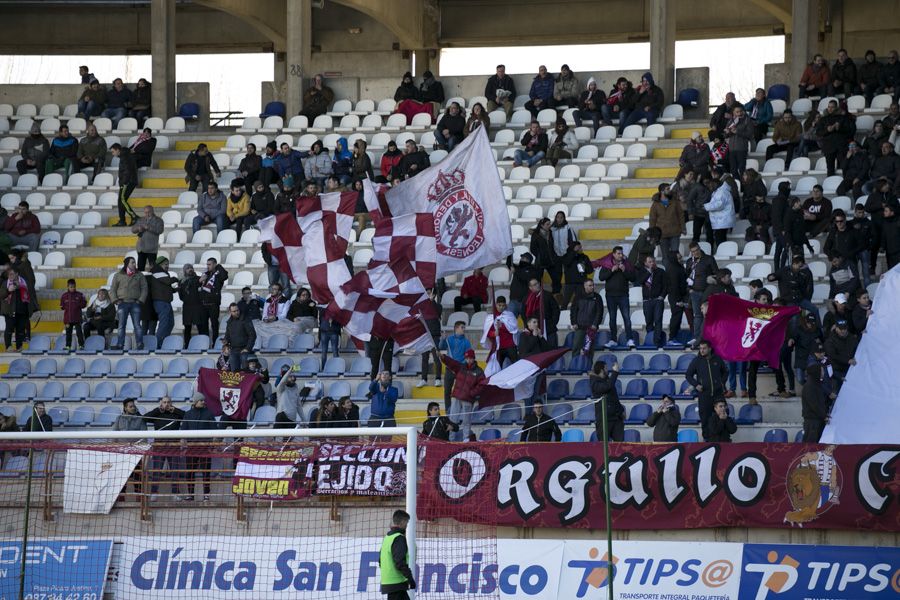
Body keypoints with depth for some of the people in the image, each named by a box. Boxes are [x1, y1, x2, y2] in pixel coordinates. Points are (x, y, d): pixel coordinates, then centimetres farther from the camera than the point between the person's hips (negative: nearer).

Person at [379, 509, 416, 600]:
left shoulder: (387, 537, 16)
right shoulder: (399, 538, -14)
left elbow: (380, 561, 23)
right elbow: (400, 562, -22)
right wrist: (410, 578, -17)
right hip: (396, 582, -10)